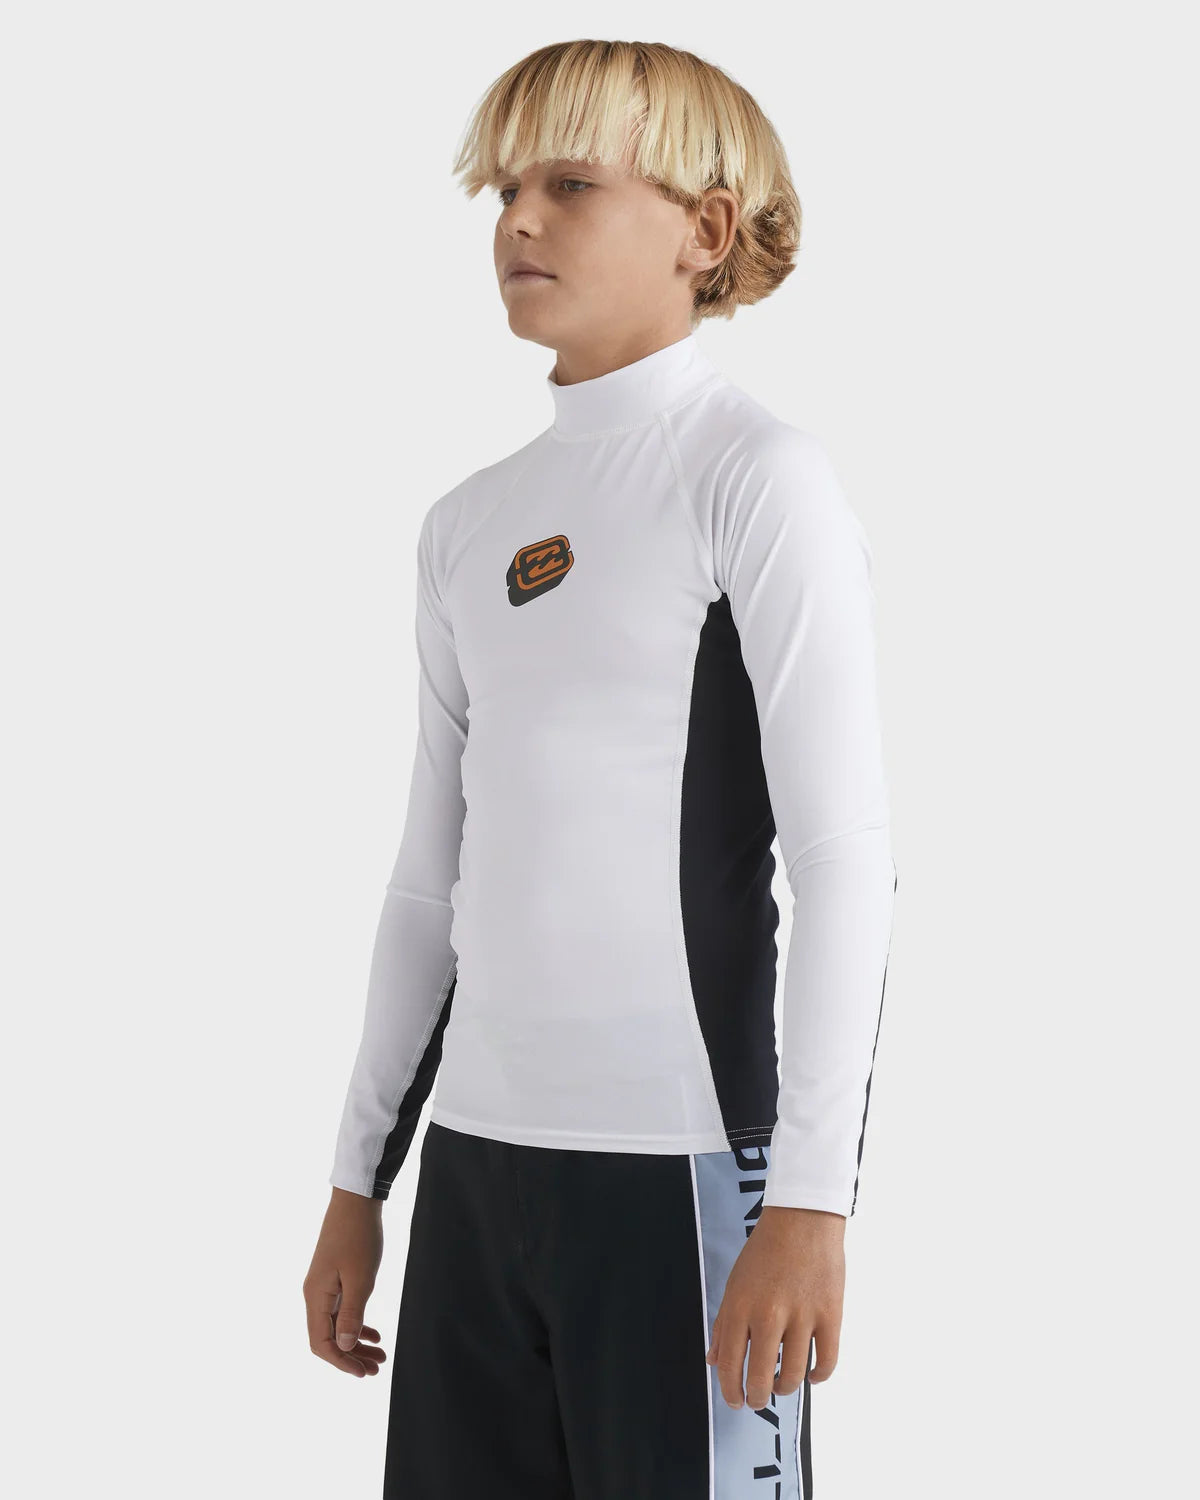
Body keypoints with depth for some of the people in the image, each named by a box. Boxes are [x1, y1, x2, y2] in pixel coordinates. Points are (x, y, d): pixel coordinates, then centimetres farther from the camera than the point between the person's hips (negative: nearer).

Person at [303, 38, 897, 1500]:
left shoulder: (755, 478, -4)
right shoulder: (470, 524, 15)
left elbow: (844, 858, -10)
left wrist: (811, 1193, -16)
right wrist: (358, 1178, 18)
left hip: (678, 1158, -6)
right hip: (475, 1157, 6)